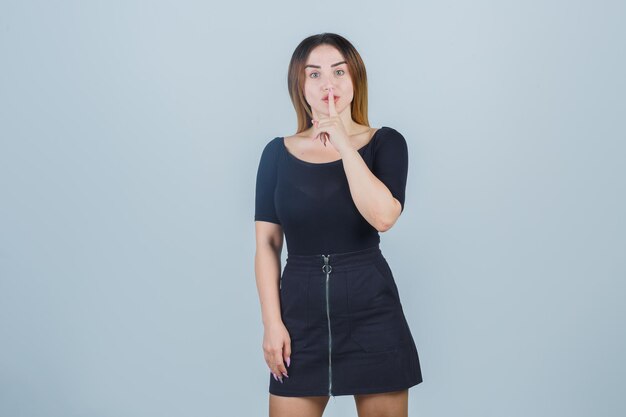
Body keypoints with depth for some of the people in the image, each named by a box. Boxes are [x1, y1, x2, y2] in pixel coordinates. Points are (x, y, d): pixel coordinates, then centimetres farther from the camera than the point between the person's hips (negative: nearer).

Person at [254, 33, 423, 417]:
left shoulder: (385, 142, 0)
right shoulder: (278, 153, 4)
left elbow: (383, 217, -18)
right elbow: (267, 244, 3)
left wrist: (343, 143, -16)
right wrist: (272, 322, -4)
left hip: (372, 309, -1)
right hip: (300, 310, 1)